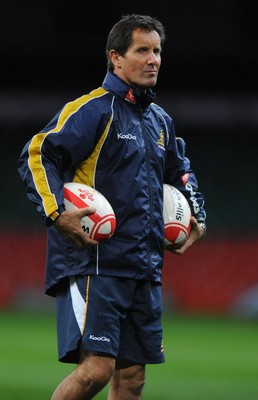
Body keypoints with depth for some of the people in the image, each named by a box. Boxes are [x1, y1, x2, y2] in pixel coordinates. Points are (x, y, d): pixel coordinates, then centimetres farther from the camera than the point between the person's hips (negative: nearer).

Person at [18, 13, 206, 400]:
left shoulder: (161, 121, 18)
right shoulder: (92, 109, -7)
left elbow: (180, 172, 37)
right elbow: (36, 155, -14)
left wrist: (197, 217, 25)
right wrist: (56, 213, -25)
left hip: (144, 268, 8)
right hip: (94, 263, -8)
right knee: (96, 368, -18)